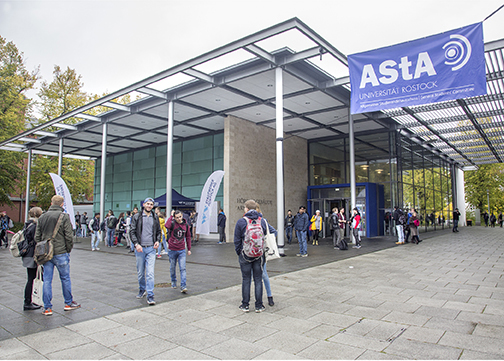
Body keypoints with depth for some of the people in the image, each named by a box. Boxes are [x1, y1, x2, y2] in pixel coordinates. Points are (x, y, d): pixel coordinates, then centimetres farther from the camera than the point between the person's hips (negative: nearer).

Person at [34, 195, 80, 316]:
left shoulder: (42, 217, 6)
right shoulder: (64, 217, -10)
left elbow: (37, 237, 8)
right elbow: (69, 236, -11)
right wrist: (68, 250, 2)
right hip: (60, 253, -4)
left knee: (47, 280, 9)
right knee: (65, 278, 9)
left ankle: (47, 308, 13)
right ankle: (69, 303, 21)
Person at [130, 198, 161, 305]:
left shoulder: (155, 218, 8)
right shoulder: (137, 217, 2)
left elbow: (158, 231, 16)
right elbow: (132, 232, 0)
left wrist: (158, 241, -1)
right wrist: (136, 244, -13)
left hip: (151, 249, 0)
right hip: (140, 248, 0)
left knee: (150, 273, -8)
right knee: (140, 273, 12)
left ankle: (150, 296, -5)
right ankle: (142, 290, 35)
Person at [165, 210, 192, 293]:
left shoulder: (186, 225, 1)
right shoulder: (173, 224, -9)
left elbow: (188, 237, 12)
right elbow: (166, 225, -35)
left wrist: (189, 249, 12)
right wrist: (171, 216, -24)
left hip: (182, 250, 1)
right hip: (172, 250, -1)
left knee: (183, 268, -7)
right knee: (172, 267, 14)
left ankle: (183, 286, -7)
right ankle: (173, 281, 36)